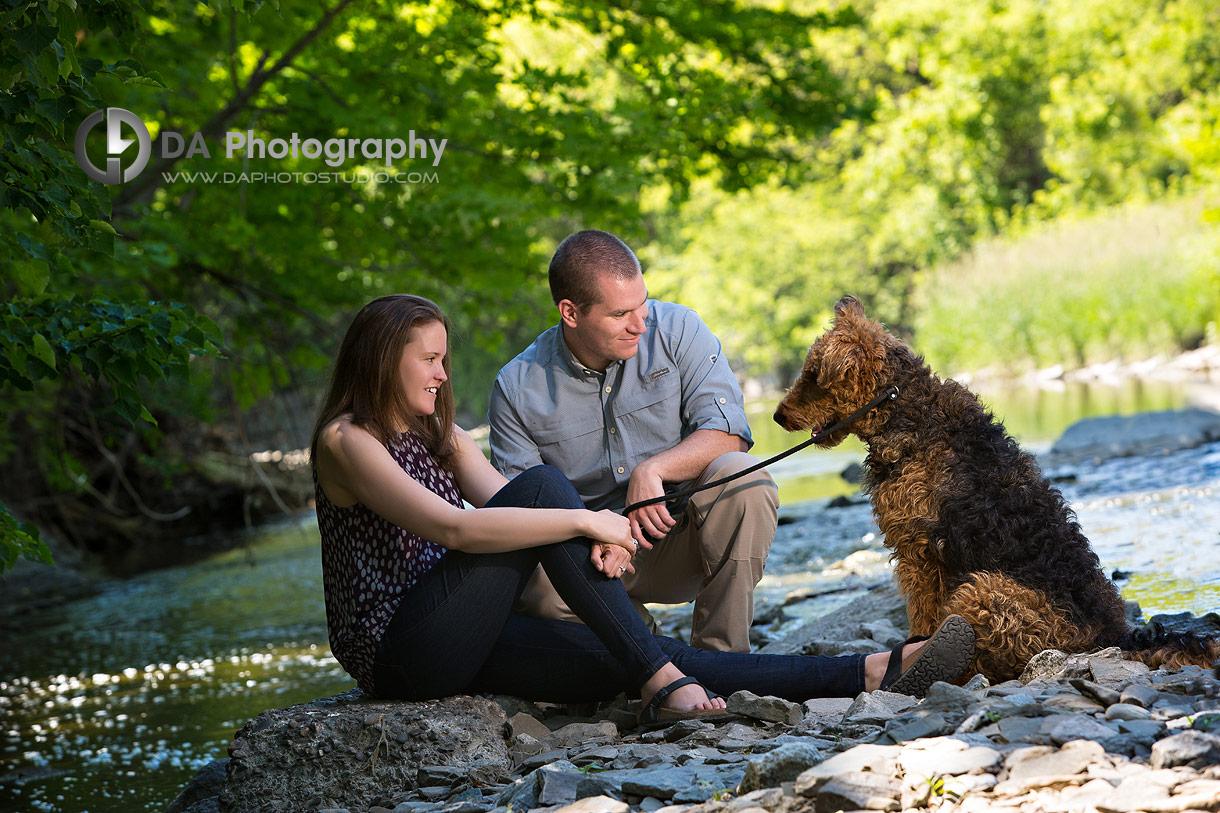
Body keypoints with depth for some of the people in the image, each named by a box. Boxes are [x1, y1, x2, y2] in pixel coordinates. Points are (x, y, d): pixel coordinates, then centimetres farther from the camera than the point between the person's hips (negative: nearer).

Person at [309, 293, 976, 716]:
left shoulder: (438, 434, 18)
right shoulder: (346, 440, -8)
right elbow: (455, 529, -22)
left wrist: (601, 538, -17)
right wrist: (584, 520, -20)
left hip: (459, 641, 8)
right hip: (400, 651, -8)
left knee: (652, 657, -6)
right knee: (543, 483, -21)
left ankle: (871, 673, -11)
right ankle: (660, 681, -22)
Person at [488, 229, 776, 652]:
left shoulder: (677, 329, -5)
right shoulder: (517, 390, -5)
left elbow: (728, 433, -12)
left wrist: (652, 468, -30)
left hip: (681, 539, 1)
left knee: (739, 476, -30)